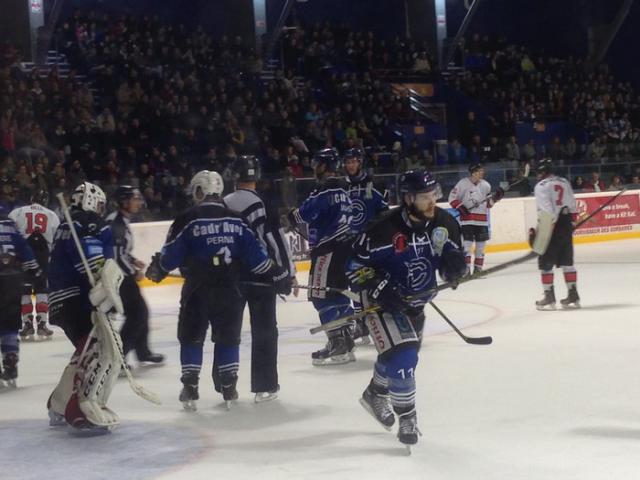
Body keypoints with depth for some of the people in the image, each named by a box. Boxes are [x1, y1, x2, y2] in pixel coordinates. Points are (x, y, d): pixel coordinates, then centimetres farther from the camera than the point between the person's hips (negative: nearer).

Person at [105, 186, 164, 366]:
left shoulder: (122, 221, 12)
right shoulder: (115, 223, -21)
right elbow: (115, 255, -25)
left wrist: (133, 261, 13)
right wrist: (134, 272, -15)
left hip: (123, 275, 10)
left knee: (141, 311, 17)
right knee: (136, 314, -9)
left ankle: (143, 353, 30)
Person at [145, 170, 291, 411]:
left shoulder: (187, 220, -7)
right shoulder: (235, 219, 3)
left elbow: (171, 254, -5)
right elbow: (255, 254, 3)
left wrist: (156, 269, 16)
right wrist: (278, 275, 11)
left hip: (197, 290, -2)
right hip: (229, 289, 2)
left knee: (191, 337, 10)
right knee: (228, 337, 14)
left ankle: (190, 389, 9)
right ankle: (228, 388, 13)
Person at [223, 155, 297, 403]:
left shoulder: (223, 205, 2)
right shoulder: (264, 204, -11)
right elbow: (278, 242, -12)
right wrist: (289, 274, -5)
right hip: (261, 276, -3)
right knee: (264, 331, 5)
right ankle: (264, 386, 6)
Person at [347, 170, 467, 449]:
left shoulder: (444, 222, -12)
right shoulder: (385, 228, -28)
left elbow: (453, 254, 1)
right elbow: (356, 265, -20)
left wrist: (454, 264, -23)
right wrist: (381, 288, -30)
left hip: (415, 301, 7)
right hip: (384, 301, -7)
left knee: (404, 354, 23)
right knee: (402, 357, -19)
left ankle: (375, 394, 50)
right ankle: (406, 417, 2)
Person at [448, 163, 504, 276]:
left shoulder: (485, 185, 7)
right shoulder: (463, 183, -7)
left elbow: (489, 203, 15)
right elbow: (452, 197, -4)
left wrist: (496, 197, -3)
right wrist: (460, 207, -15)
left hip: (482, 219, 5)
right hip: (467, 218, -5)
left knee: (481, 243, 7)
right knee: (467, 242, -9)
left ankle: (478, 267, 17)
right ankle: (466, 267, -4)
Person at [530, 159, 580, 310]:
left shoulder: (541, 186, -10)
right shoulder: (564, 182, 12)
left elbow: (546, 213, -18)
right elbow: (572, 207, 14)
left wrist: (540, 233, -16)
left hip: (552, 227, -7)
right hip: (566, 226, 7)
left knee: (545, 262, 1)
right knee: (567, 262, 13)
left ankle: (549, 298, 0)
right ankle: (573, 296, 14)